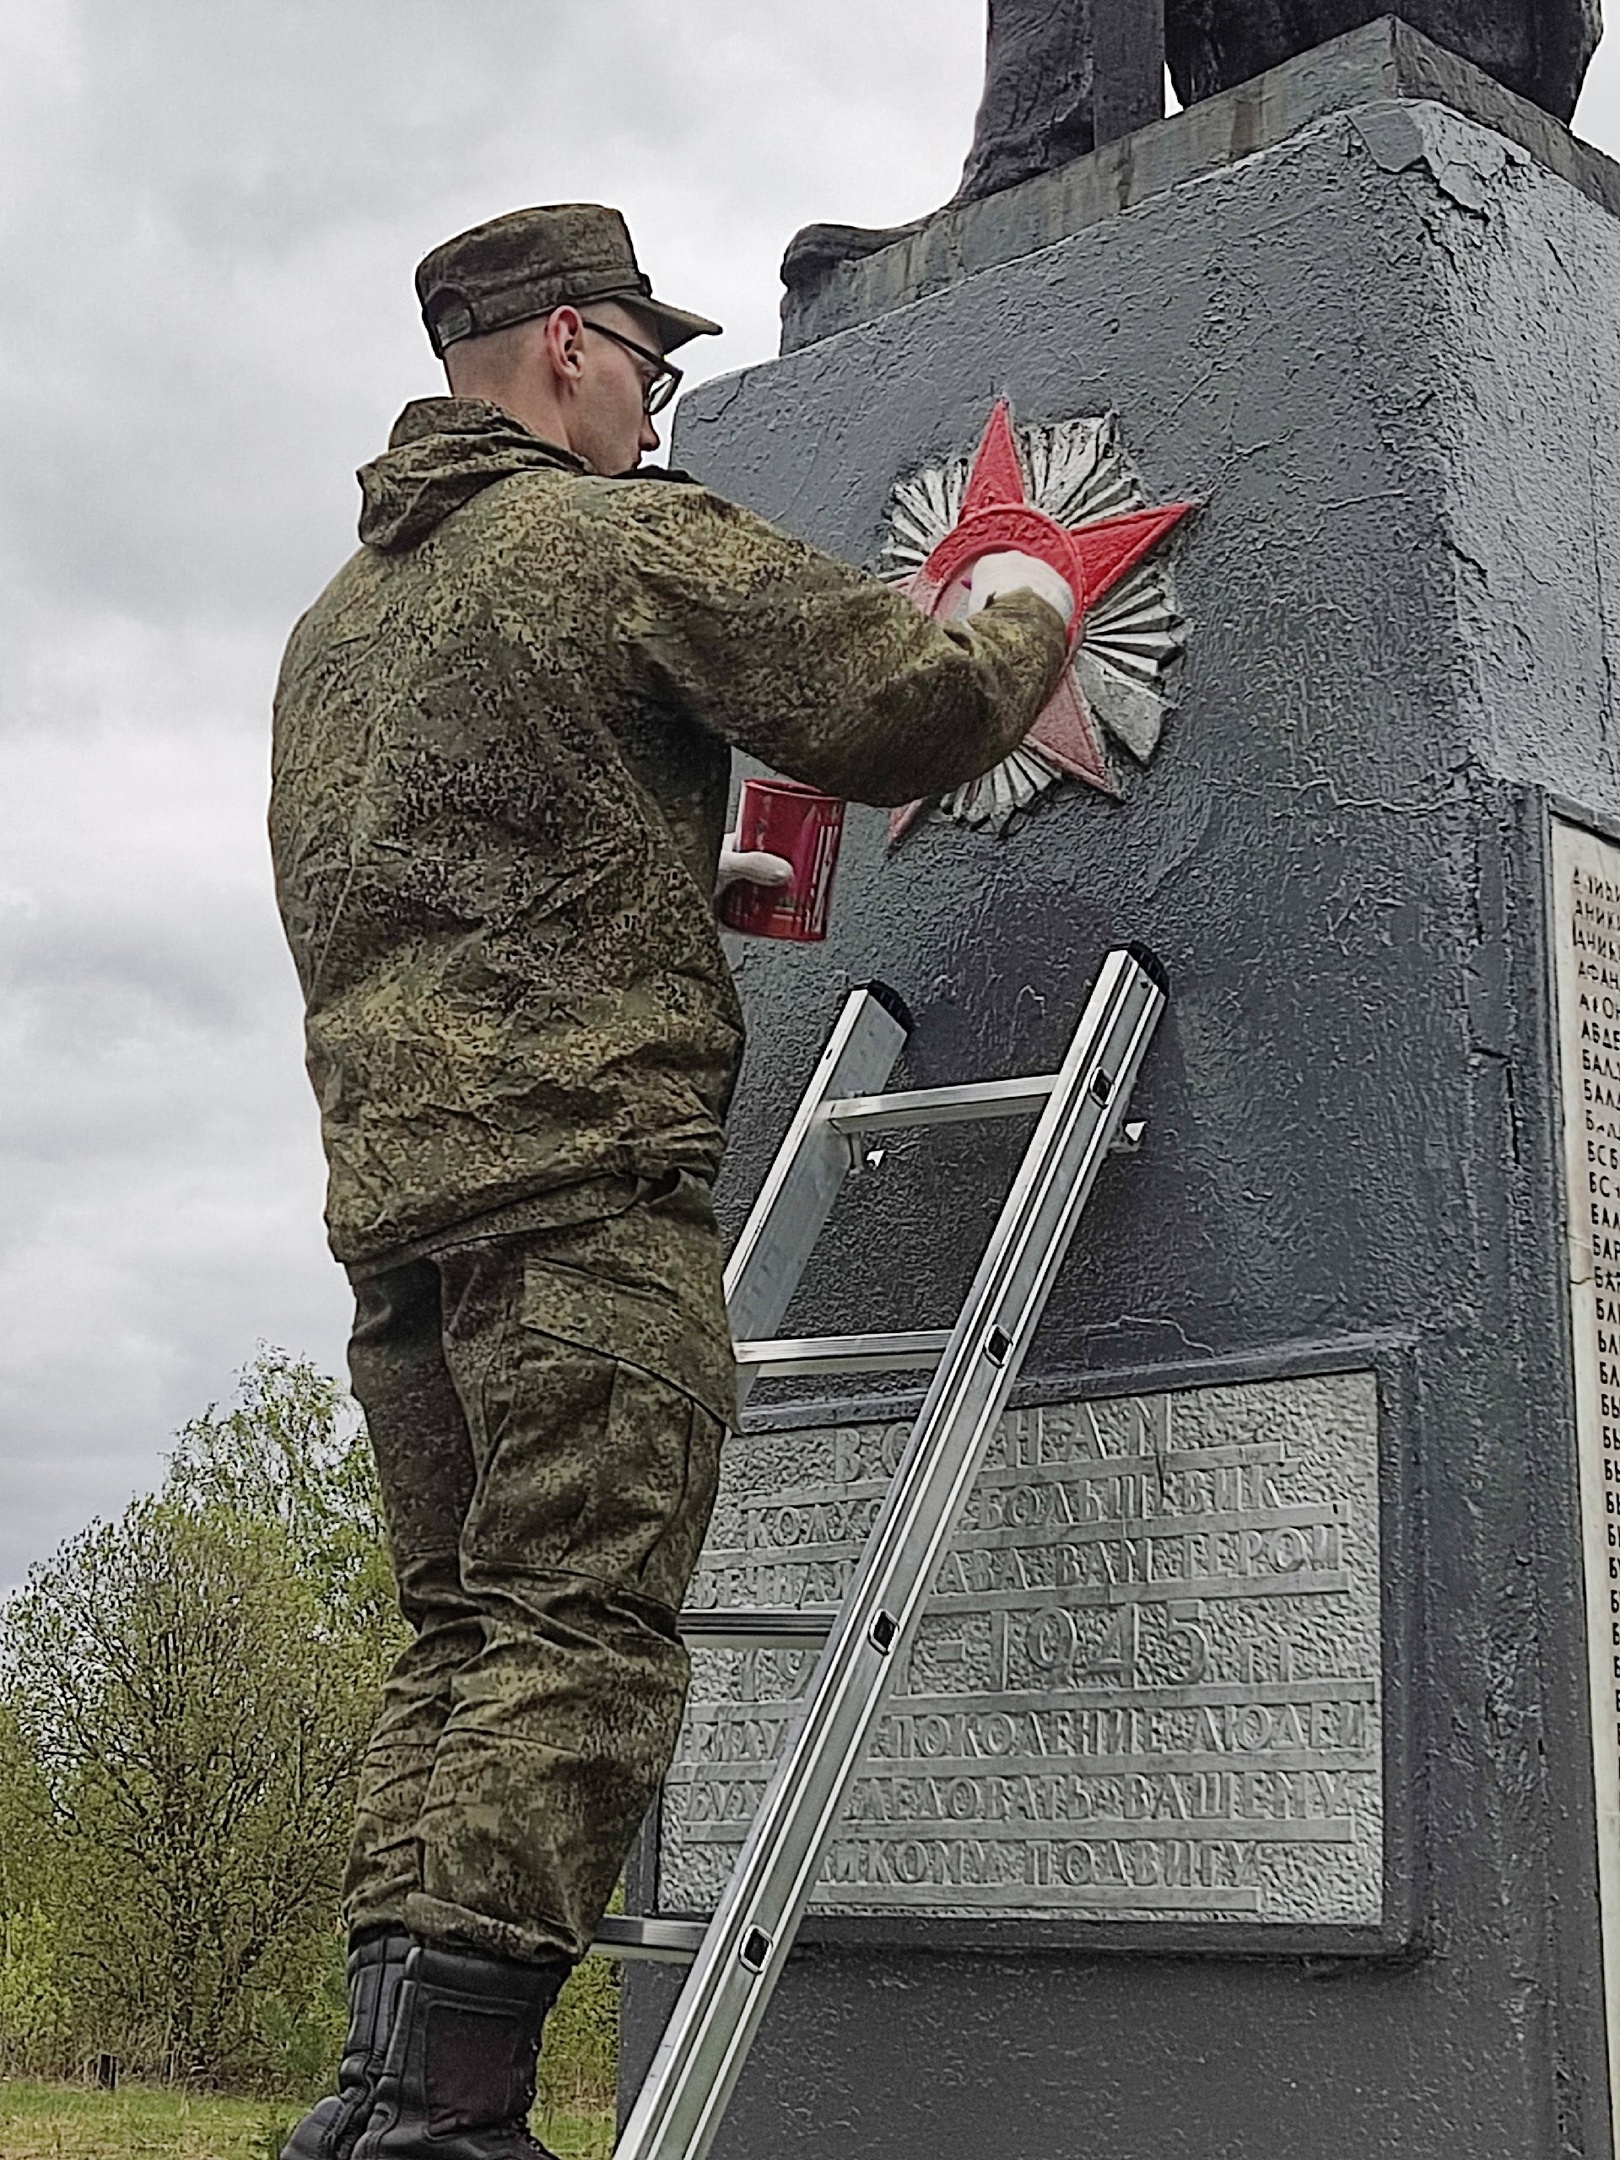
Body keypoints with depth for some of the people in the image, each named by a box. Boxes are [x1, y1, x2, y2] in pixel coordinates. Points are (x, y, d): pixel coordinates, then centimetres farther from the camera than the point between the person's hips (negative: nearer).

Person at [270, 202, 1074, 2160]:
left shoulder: (339, 614, 26)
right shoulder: (626, 536, 0)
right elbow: (903, 709, -5)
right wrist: (1023, 614, 16)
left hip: (385, 1174, 9)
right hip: (581, 1161, -8)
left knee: (460, 1635, 9)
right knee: (577, 1634, -11)